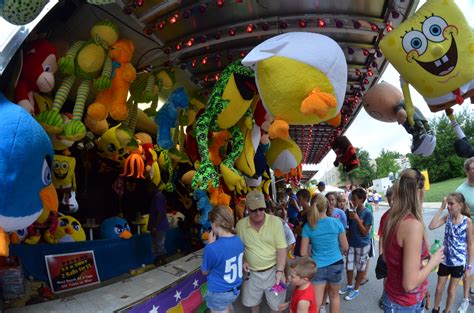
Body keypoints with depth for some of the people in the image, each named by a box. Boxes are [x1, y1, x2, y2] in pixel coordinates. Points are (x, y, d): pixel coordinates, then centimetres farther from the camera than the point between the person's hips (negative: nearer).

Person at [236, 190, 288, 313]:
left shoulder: (275, 221, -17)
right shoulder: (240, 225, -9)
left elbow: (281, 248, -15)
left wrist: (279, 271, -22)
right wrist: (243, 260, -8)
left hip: (272, 270, -2)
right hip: (252, 272, 3)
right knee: (253, 302, 23)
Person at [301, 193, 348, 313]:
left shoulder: (308, 227, -10)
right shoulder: (336, 223, -9)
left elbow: (303, 253, -5)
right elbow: (345, 247, 1)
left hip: (317, 267, -1)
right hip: (336, 265, 2)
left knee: (316, 303, 6)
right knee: (334, 296, 24)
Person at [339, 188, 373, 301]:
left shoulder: (367, 214, -17)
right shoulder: (352, 211, -1)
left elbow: (365, 232, -18)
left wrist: (357, 219, -25)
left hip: (362, 245, -5)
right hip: (351, 244, 5)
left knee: (360, 268, 11)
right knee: (349, 266, 14)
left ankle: (356, 289, 26)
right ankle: (349, 286, 34)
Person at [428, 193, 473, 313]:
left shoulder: (467, 221, -15)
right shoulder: (447, 217, -7)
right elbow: (431, 226, -22)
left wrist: (469, 266, -6)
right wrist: (441, 208, -20)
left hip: (459, 262, -2)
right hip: (445, 260, 2)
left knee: (451, 290, 14)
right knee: (439, 288, 14)